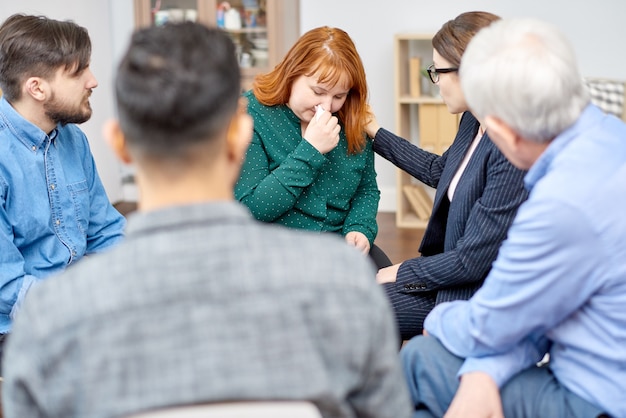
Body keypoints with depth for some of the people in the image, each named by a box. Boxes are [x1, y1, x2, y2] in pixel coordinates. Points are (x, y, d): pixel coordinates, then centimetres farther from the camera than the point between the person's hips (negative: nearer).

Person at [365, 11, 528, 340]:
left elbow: (472, 261, -23)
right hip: (451, 272, 8)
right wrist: (376, 133, 27)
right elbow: (439, 171, 24)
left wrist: (402, 273, -9)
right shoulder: (474, 122, 0)